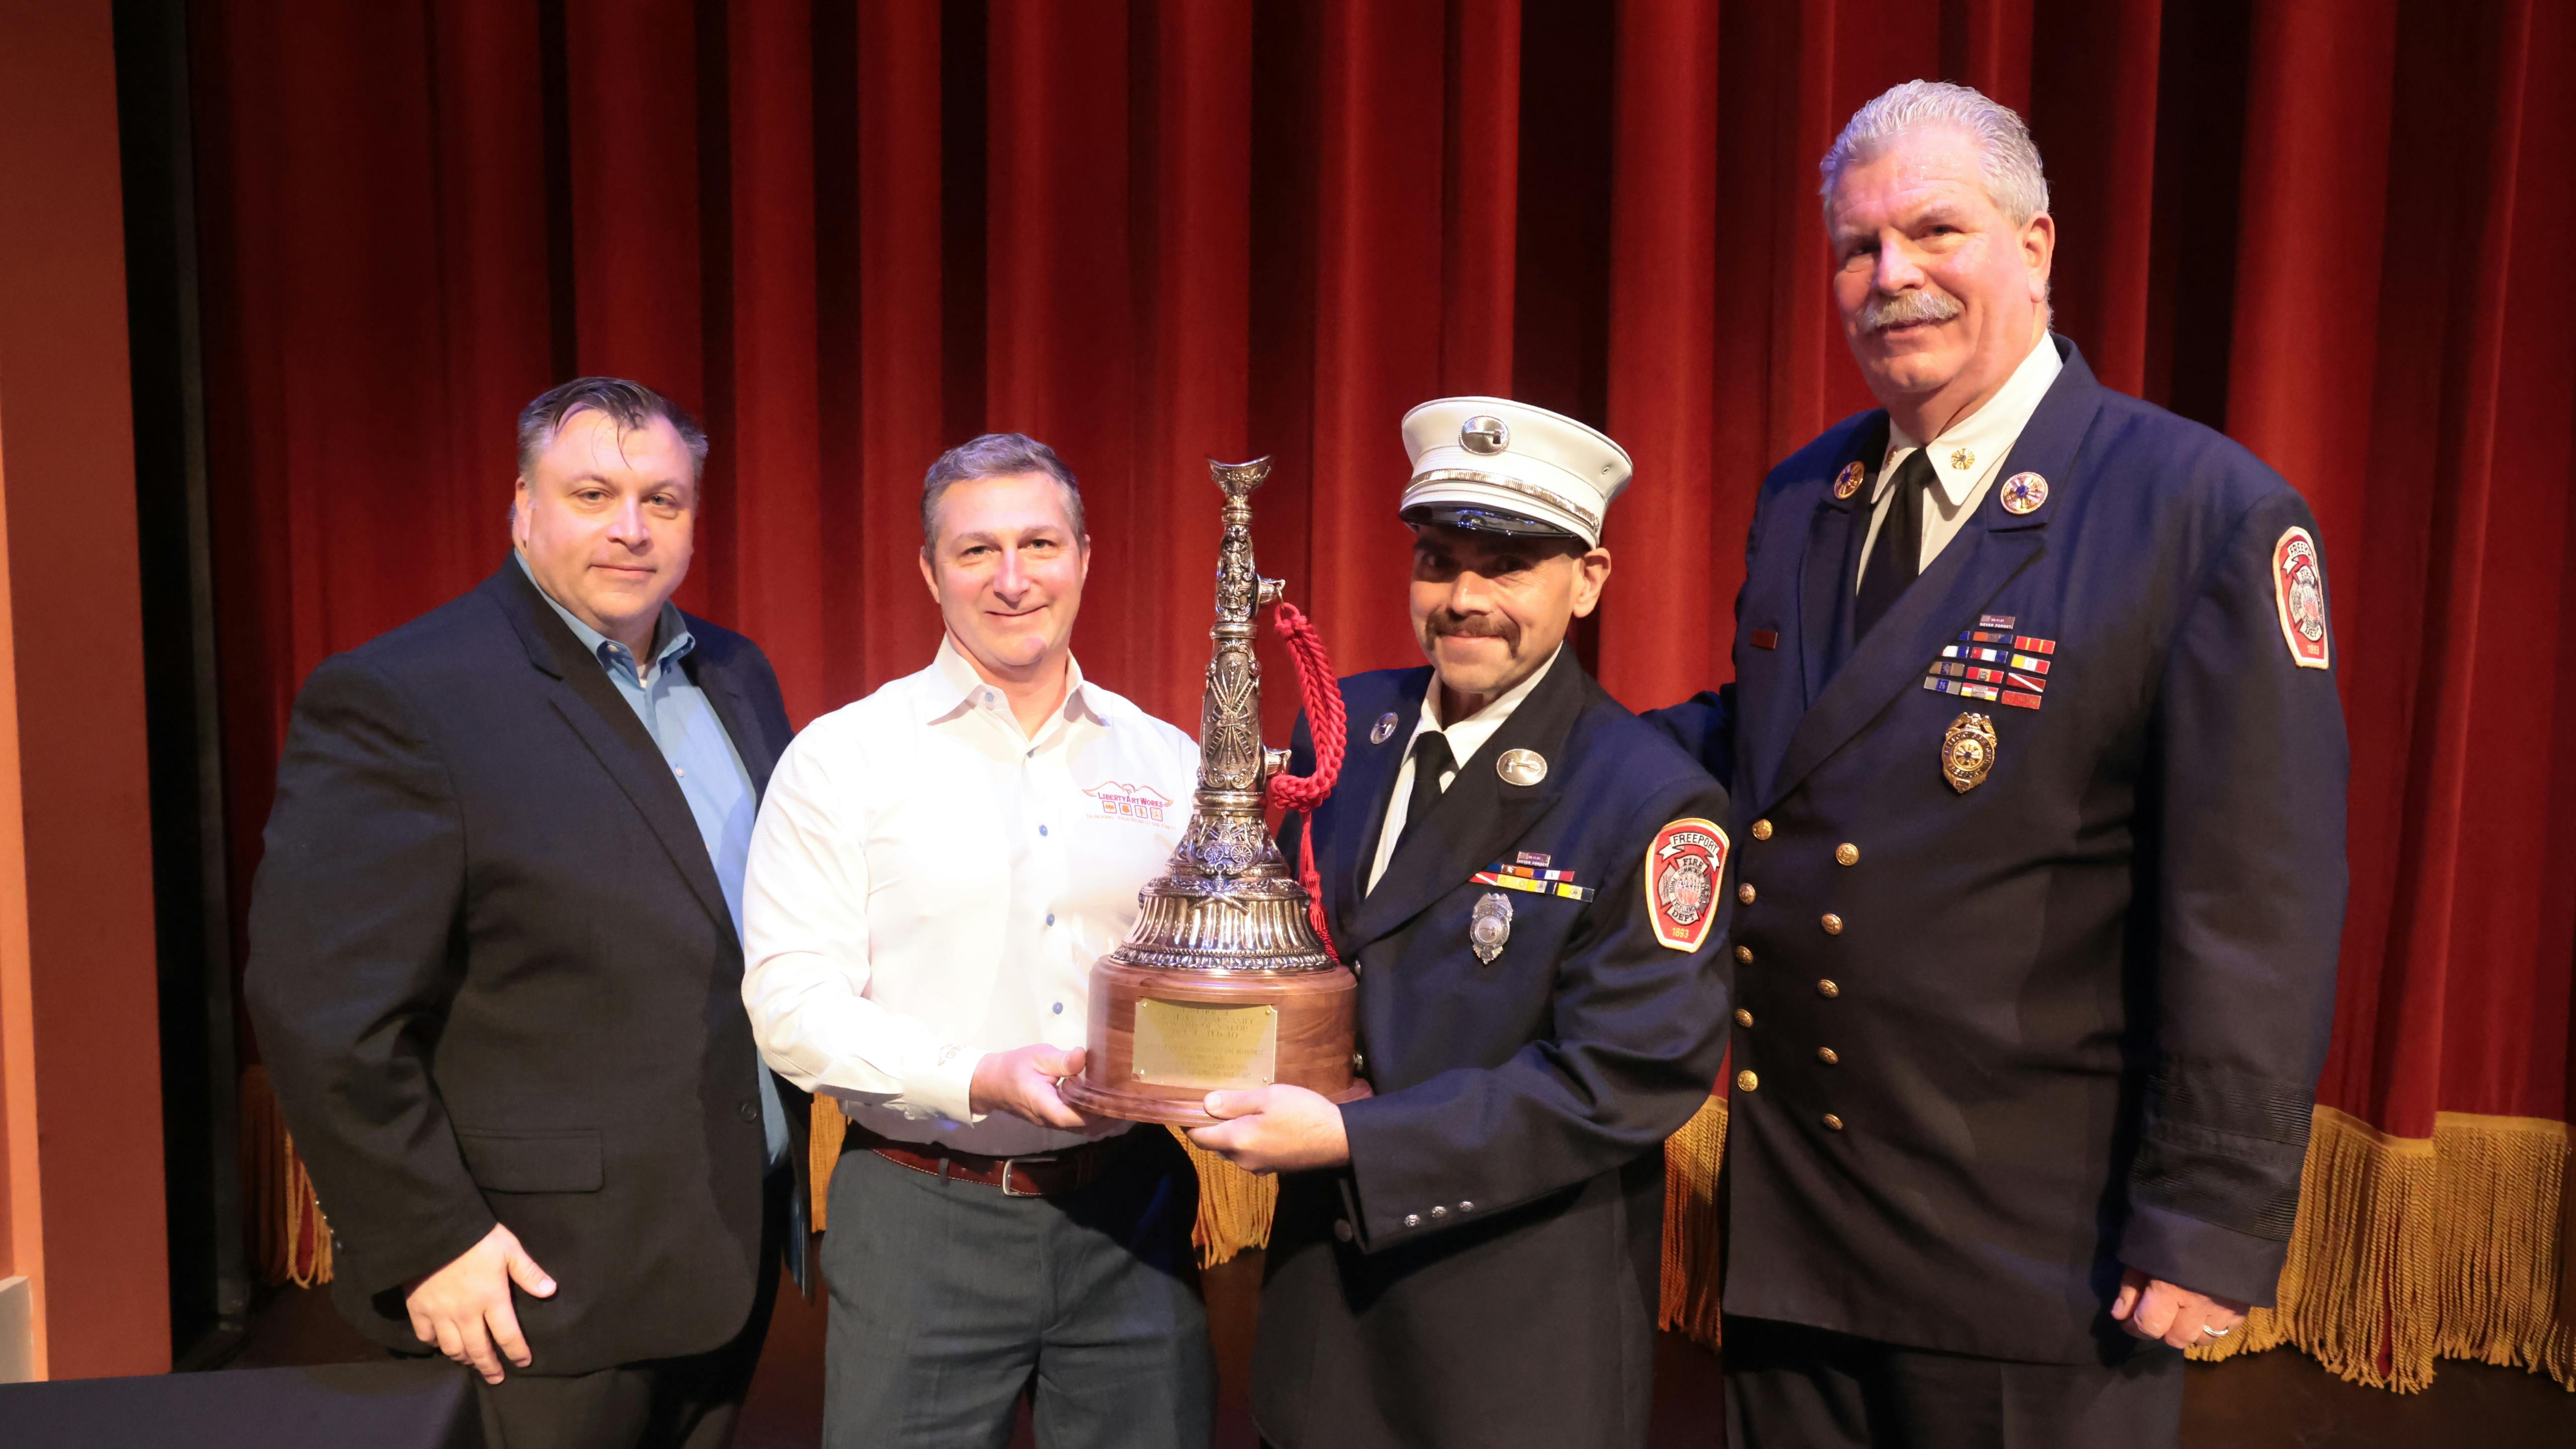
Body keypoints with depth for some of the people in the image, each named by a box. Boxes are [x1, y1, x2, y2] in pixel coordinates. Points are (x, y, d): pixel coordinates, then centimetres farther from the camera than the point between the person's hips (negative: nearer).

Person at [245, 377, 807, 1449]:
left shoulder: (736, 676, 8)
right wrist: (430, 1240, -16)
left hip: (738, 1240, 6)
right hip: (545, 1282, -6)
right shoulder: (398, 699, -14)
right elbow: (322, 1005, -16)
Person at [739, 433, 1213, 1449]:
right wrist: (973, 1080, -21)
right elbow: (790, 1001, -8)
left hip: (1128, 1210, 3)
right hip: (923, 1217, -2)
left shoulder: (1167, 760, 6)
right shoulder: (845, 757, -3)